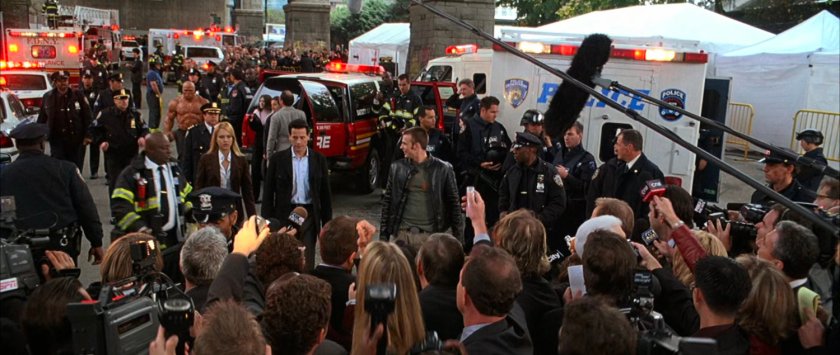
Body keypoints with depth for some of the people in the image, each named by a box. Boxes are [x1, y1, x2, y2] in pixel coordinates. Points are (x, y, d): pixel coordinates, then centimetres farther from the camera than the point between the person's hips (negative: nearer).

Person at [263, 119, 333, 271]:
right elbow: (268, 193, 2)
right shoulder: (278, 159, 0)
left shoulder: (319, 160, 3)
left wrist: (327, 224, 5)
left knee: (307, 261, 2)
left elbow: (325, 194, 7)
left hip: (309, 214, 0)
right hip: (285, 214, 0)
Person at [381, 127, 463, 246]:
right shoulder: (397, 168, 4)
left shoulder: (442, 169, -3)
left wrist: (458, 237, -1)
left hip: (430, 235, -2)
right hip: (401, 233, 2)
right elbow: (387, 201, 8)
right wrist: (383, 234, 4)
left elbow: (453, 204, 1)